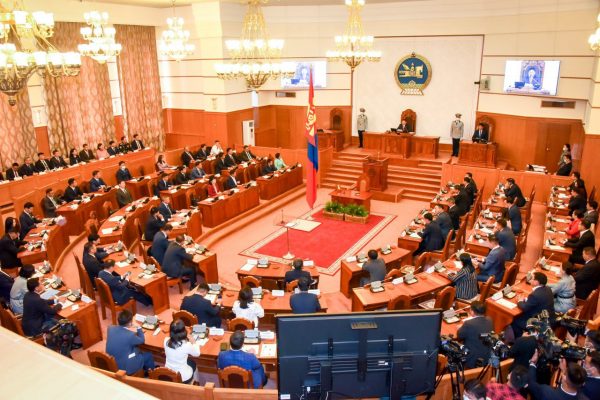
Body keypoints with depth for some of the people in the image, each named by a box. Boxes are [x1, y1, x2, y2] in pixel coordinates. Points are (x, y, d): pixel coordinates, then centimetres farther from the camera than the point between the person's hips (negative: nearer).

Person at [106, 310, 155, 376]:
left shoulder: (110, 328, -10)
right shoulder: (130, 335, -27)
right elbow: (142, 340, -6)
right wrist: (139, 328, 7)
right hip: (124, 368, -7)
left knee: (138, 351, 27)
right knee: (148, 355, 14)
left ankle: (145, 371, 44)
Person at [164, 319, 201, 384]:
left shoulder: (166, 341, -17)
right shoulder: (186, 345, -28)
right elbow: (197, 354, -7)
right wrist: (193, 343, 7)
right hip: (183, 377, -3)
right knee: (193, 363, 29)